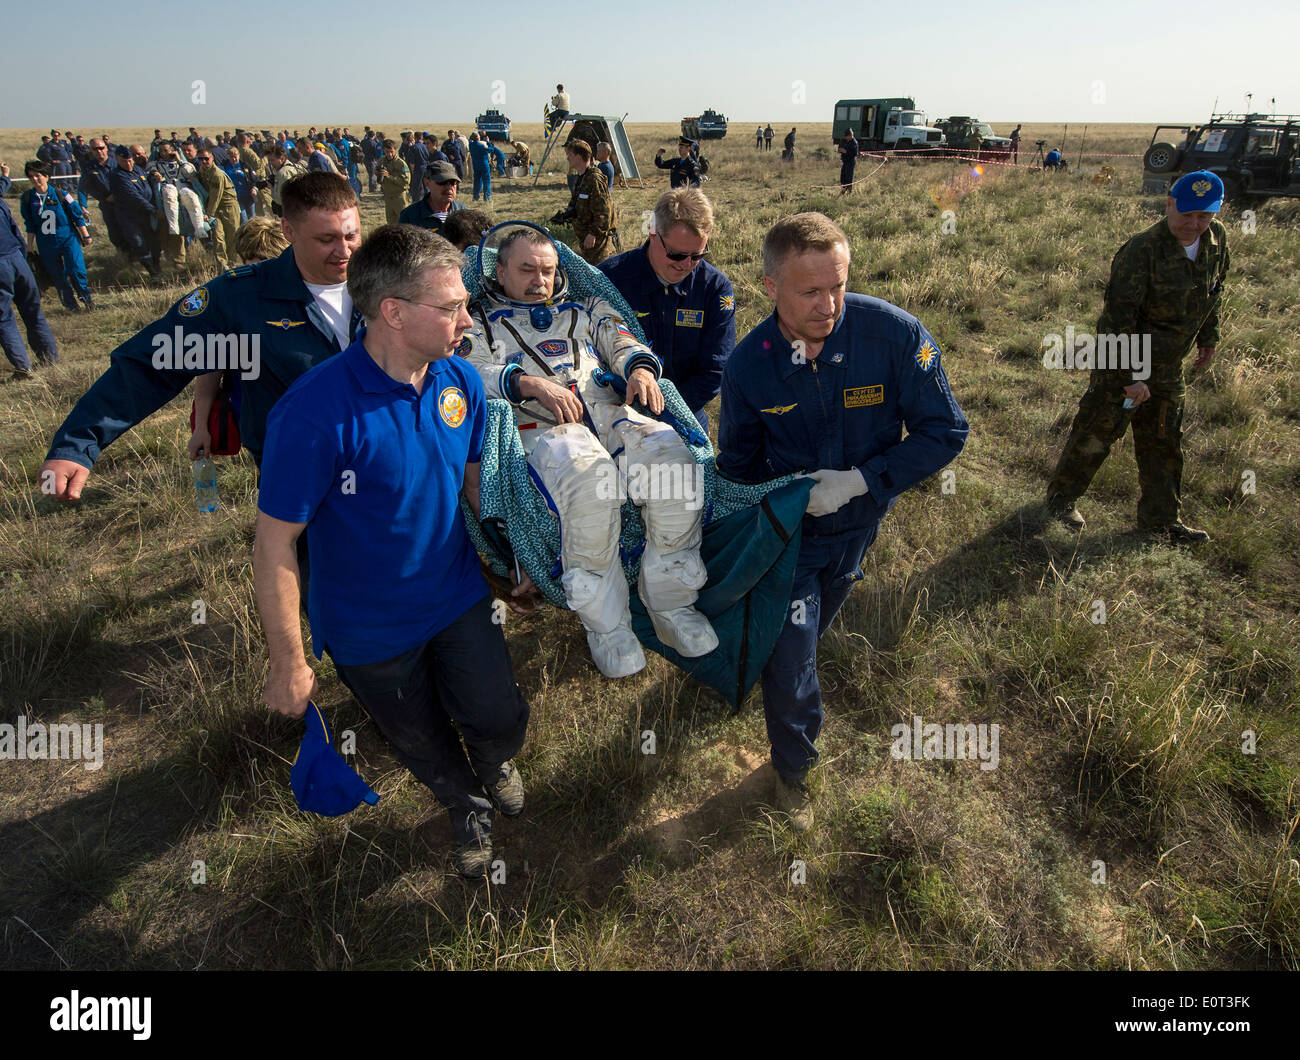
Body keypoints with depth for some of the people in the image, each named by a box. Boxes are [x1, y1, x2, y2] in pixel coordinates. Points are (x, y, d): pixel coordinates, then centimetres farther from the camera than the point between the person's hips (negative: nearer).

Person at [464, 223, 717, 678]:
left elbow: (623, 342, 19)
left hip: (608, 412, 4)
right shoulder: (479, 323, 22)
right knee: (589, 476, -40)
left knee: (671, 454, -30)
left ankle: (671, 604, -17)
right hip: (538, 426, -3)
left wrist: (639, 367, -7)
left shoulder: (585, 310, 33)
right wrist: (530, 383, -15)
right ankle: (605, 622, -24)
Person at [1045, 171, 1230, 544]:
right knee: (1096, 432, 2)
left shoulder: (1217, 240, -1)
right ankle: (1061, 496, 24)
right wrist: (1132, 376, -23)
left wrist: (1208, 338, 21)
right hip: (1123, 363, -7)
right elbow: (1118, 318, -23)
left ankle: (1160, 518, 26)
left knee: (1163, 443, 14)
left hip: (1169, 368, 7)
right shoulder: (1142, 250, -24)